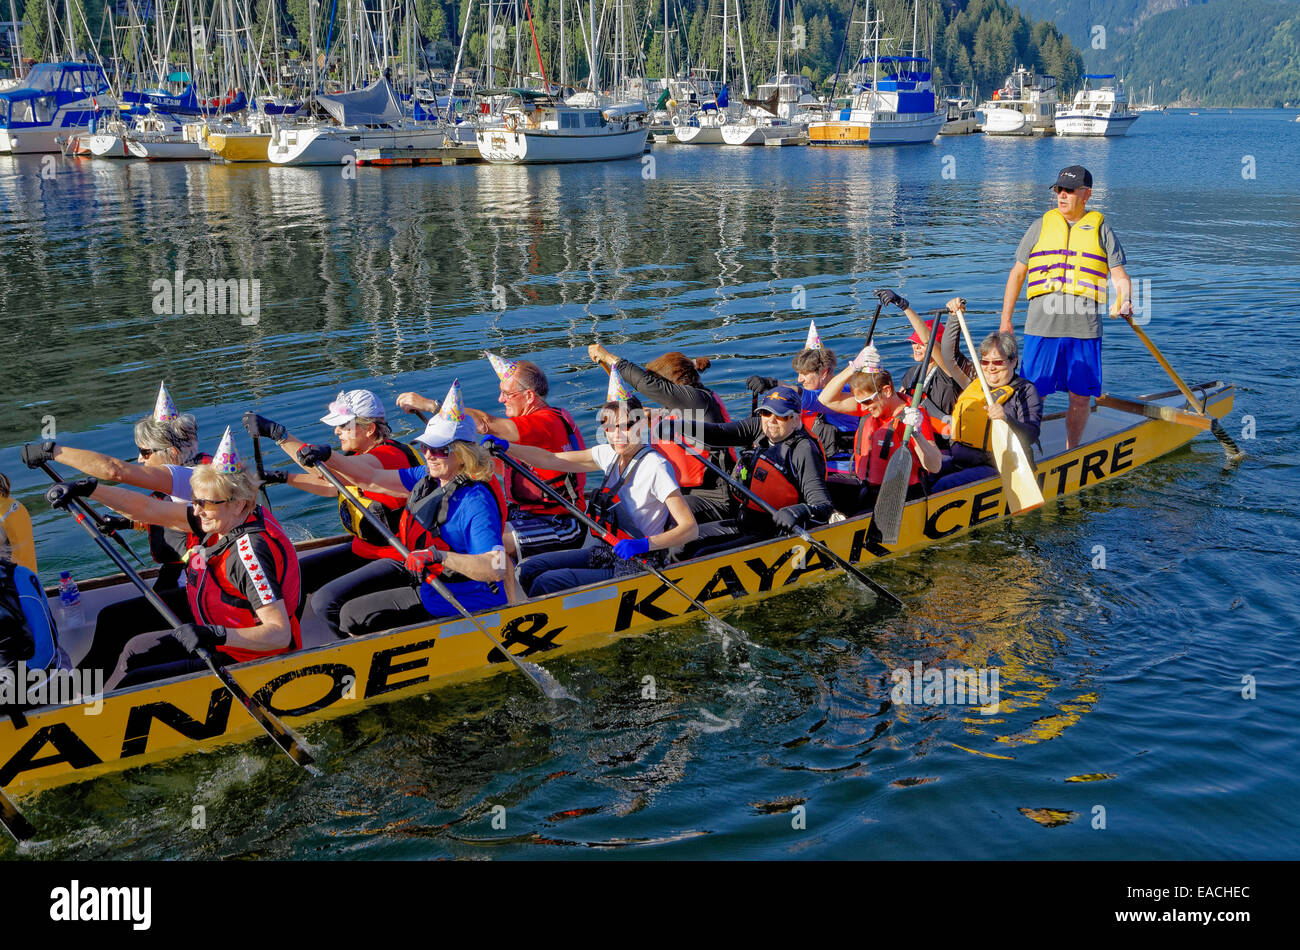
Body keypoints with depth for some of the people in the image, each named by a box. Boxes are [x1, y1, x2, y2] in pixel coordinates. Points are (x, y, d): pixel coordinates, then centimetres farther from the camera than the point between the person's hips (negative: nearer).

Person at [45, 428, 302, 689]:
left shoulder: (250, 553, -29)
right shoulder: (221, 520, -3)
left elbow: (281, 634, -34)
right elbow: (146, 509, 3)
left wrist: (217, 634, -44)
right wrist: (86, 489, -2)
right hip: (219, 640, 10)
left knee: (131, 685, -8)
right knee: (136, 649, 26)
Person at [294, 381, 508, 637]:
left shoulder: (475, 501, -24)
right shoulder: (429, 477, 3)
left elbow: (497, 568, -33)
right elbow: (371, 479, 11)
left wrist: (441, 556, -42)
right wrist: (327, 456, 0)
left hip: (457, 597, -9)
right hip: (418, 574, 9)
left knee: (352, 616, -12)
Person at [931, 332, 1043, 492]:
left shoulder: (1025, 391, -2)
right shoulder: (974, 385, 17)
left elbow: (1032, 435, -15)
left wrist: (1006, 419, -33)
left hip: (995, 468, -7)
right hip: (957, 461, 7)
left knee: (944, 485, -28)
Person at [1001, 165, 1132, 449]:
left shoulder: (1101, 228, 10)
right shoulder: (1041, 226, 12)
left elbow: (1119, 276, 6)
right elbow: (1017, 274, 15)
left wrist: (1124, 301, -16)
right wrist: (1006, 320, 11)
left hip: (1084, 329, 0)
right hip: (1041, 326, 0)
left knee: (1080, 397, 5)